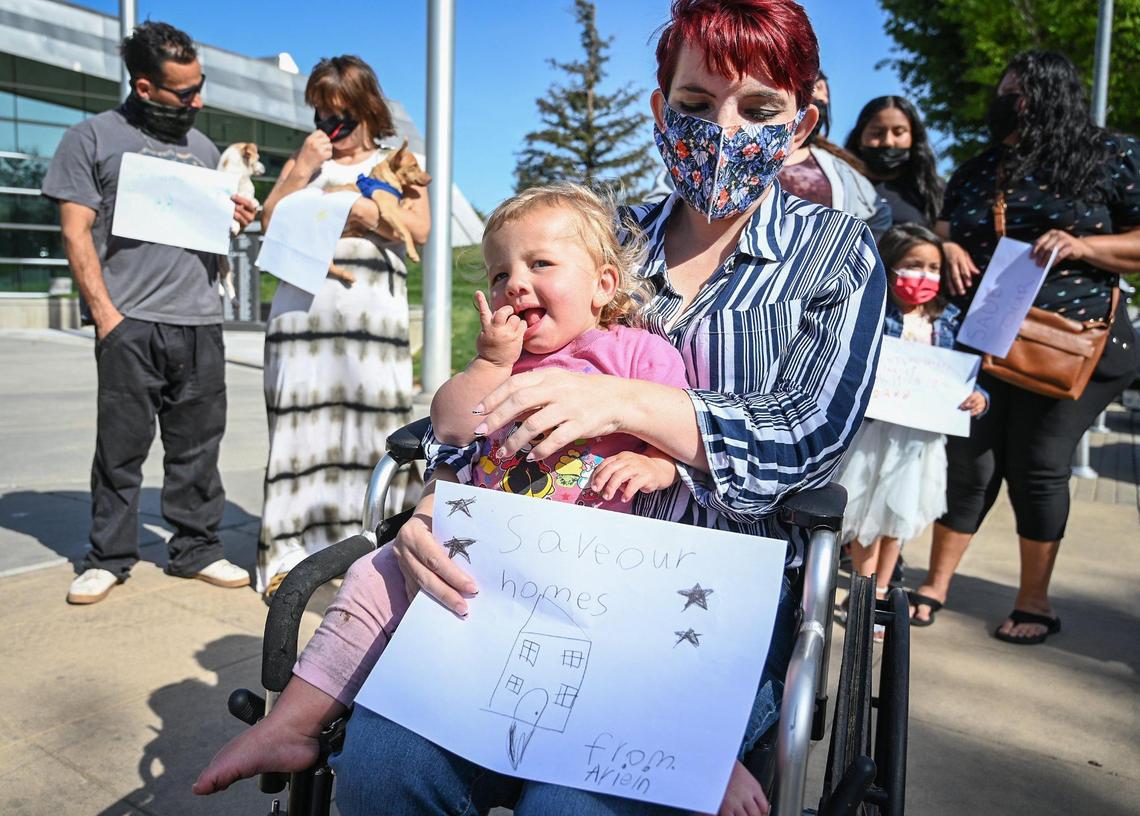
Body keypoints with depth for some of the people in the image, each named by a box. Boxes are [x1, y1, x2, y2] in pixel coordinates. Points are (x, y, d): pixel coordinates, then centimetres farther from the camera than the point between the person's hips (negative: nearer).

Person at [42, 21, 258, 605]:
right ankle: (109, 557, 14)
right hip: (129, 321, -3)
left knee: (198, 443, 6)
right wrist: (104, 310, -10)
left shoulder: (202, 147, 20)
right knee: (122, 444, 1)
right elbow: (76, 232, 0)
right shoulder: (93, 138, 6)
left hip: (200, 319, 4)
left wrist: (235, 216, 5)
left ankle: (196, 548, 16)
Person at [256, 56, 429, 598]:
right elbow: (271, 222, 10)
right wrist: (304, 169, 1)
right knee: (304, 421, -4)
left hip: (372, 310, -1)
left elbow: (419, 229, 2)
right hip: (304, 306, 1)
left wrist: (356, 208, -6)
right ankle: (290, 548, 1)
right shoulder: (302, 162, 21)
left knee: (373, 420, -5)